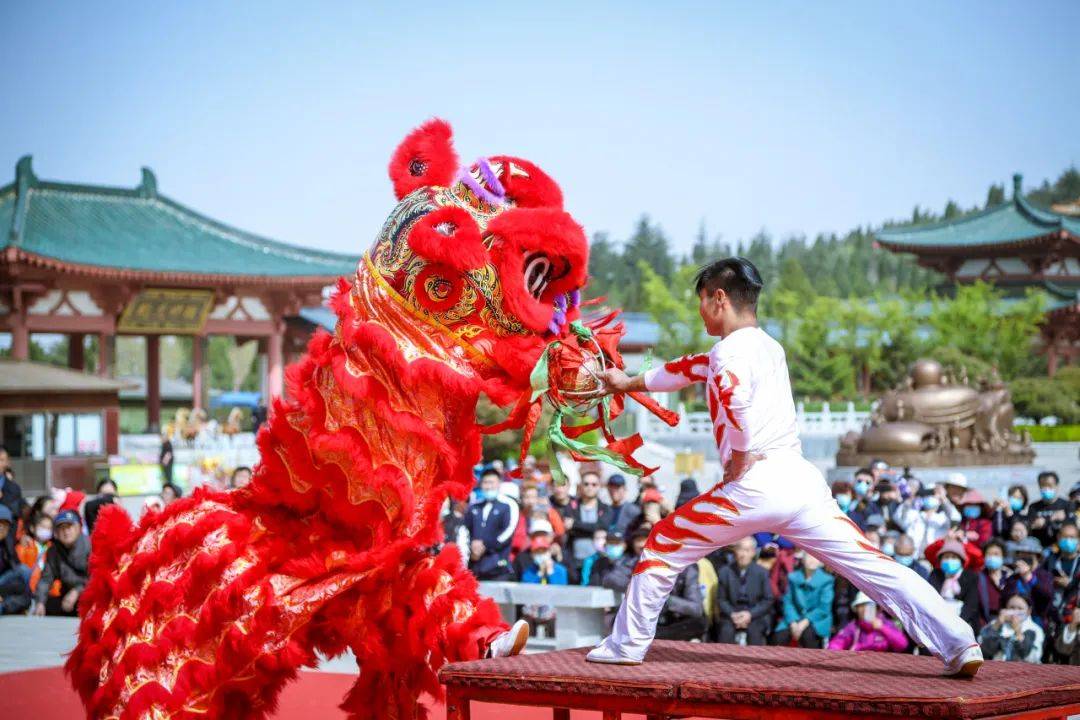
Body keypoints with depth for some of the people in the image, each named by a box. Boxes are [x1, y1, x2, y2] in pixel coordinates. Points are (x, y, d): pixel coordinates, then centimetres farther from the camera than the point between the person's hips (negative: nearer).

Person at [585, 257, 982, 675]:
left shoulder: (731, 350, -2)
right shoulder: (769, 347, 24)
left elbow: (736, 394, -27)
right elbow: (693, 369, 37)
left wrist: (740, 457, -11)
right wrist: (630, 383, 49)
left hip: (754, 485, -7)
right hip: (802, 479, 7)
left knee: (662, 545, 13)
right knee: (876, 567, -3)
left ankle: (626, 645, 19)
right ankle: (958, 644, -16)